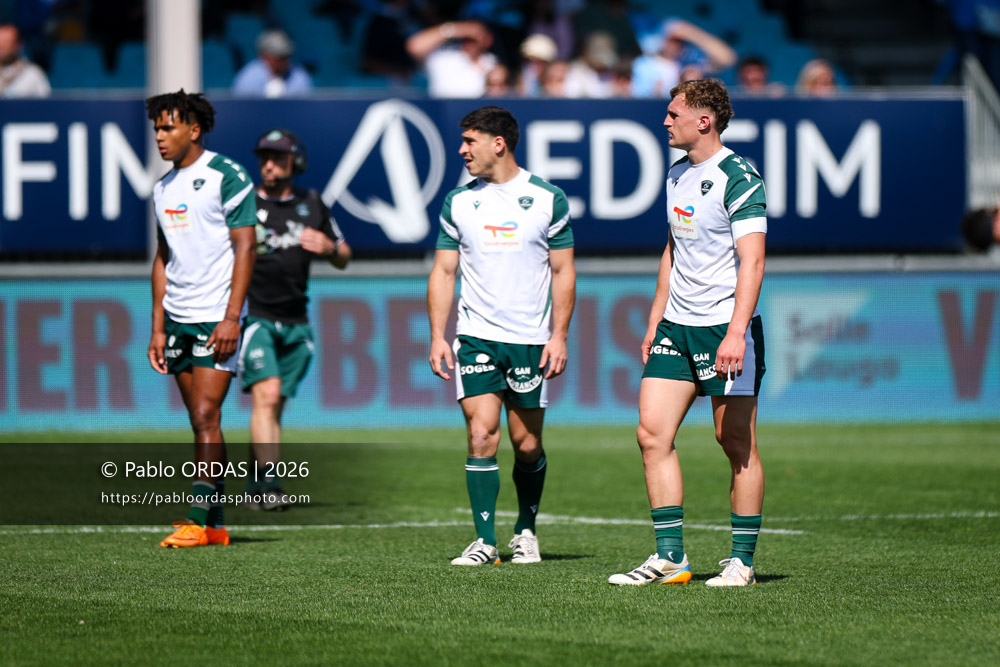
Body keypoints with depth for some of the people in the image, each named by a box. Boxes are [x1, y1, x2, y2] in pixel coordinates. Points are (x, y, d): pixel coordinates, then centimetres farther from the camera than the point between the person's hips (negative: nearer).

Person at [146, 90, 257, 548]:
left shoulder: (226, 177, -8)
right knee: (200, 421, 7)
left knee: (206, 417, -12)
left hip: (216, 319, -7)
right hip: (178, 321, 7)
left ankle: (199, 520, -12)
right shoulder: (164, 188, 14)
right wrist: (158, 328, 14)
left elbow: (246, 248, -11)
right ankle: (216, 525, 9)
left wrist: (231, 317, -18)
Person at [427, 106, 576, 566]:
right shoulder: (458, 202, 7)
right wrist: (437, 336, 1)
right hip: (476, 337, 1)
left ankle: (525, 531, 25)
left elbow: (563, 271, 4)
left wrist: (559, 336, -4)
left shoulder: (548, 199, 1)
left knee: (527, 445, 5)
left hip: (531, 339, -1)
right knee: (481, 436, -11)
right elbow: (443, 271, 10)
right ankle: (484, 541, -8)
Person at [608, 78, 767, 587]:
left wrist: (736, 332, -27)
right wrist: (654, 322, 21)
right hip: (676, 326, 8)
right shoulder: (677, 175, 14)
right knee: (652, 433, -1)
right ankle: (669, 556, 3)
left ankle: (742, 560, 6)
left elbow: (752, 260, -19)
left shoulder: (738, 179, -13)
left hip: (725, 327, -8)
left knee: (737, 445, -2)